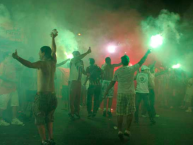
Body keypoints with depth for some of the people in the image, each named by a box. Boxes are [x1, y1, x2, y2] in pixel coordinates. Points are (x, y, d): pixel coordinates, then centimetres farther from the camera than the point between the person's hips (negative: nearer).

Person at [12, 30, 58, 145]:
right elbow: (54, 50, 25)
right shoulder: (53, 62, 8)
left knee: (39, 119, 6)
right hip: (52, 95, 7)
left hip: (42, 95, -7)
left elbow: (30, 65, -31)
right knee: (49, 118, 20)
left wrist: (17, 57, -42)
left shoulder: (42, 63, -10)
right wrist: (53, 38, 36)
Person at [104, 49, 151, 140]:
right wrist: (147, 53, 22)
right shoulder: (132, 69, -2)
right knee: (130, 113, 11)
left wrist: (107, 91, 13)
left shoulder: (117, 71, 1)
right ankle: (127, 130, 11)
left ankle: (120, 131, 3)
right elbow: (141, 62, 9)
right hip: (130, 93, -1)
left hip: (120, 93, 1)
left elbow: (112, 82, 4)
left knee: (120, 113, 5)